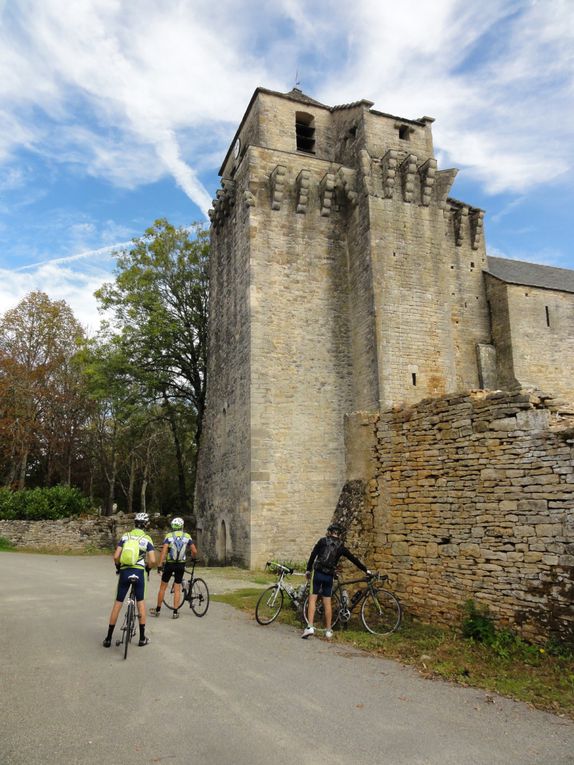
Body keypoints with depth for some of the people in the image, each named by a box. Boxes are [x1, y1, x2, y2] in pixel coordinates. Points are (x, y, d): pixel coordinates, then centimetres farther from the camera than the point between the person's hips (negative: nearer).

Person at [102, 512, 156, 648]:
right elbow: (152, 561, -8)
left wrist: (118, 567, 17)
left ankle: (108, 638, 15)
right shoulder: (147, 539, -1)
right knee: (141, 602, 15)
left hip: (124, 571, 1)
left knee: (117, 603, 11)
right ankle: (142, 638, 17)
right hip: (139, 572, -1)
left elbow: (116, 557, -2)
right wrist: (147, 567, 13)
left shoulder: (125, 536, 4)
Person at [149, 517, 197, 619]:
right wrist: (192, 558, 19)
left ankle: (157, 610, 21)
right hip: (181, 565, 1)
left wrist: (159, 565, -13)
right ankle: (175, 612, 8)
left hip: (169, 564, -1)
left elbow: (163, 551, -14)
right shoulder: (187, 536, 0)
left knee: (162, 587, 12)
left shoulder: (169, 536, -4)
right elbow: (194, 551, -2)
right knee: (177, 589, 9)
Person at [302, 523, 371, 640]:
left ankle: (310, 627, -7)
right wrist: (366, 570, 19)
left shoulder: (323, 540, 3)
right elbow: (354, 559, 11)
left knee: (312, 599, 2)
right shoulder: (341, 547, 7)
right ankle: (328, 630, 16)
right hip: (329, 576, 2)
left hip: (318, 573, -2)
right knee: (327, 602, 10)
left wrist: (308, 570, 7)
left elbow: (313, 555, -1)